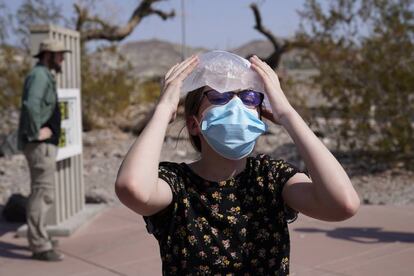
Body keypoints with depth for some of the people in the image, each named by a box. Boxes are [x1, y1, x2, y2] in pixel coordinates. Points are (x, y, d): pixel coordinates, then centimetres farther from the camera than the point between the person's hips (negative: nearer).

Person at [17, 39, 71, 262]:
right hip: (40, 145, -11)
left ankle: (38, 237, 29)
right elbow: (31, 105, -34)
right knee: (44, 193, -9)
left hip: (44, 144, 11)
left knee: (40, 192, 18)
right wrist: (37, 132, -24)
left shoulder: (43, 76, 18)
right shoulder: (39, 75, -15)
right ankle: (40, 246, -6)